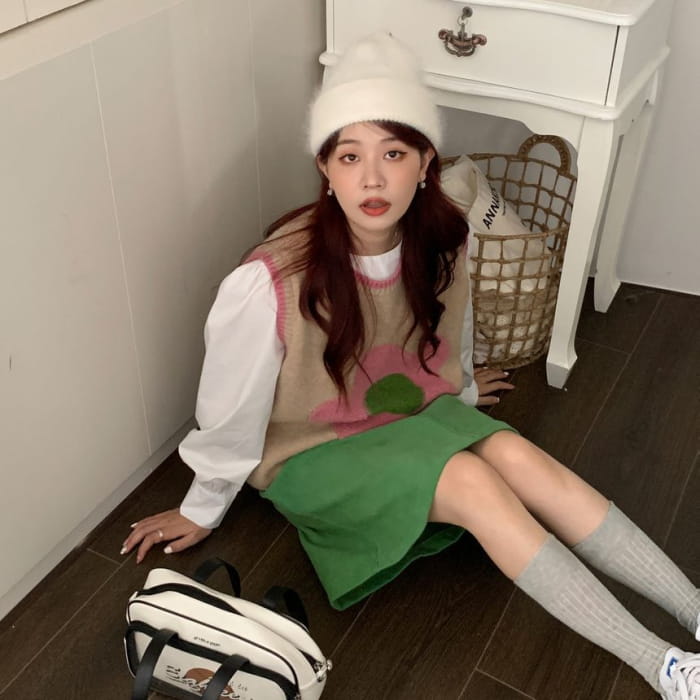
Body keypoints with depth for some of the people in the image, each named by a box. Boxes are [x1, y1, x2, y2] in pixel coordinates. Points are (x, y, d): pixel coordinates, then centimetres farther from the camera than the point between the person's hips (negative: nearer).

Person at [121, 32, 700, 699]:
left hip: (412, 414, 5)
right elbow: (231, 409, -15)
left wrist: (458, 392, 27)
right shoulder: (269, 282, -30)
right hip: (310, 452, -5)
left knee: (518, 456, -23)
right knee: (474, 483, -27)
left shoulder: (443, 241, -14)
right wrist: (202, 510, -1)